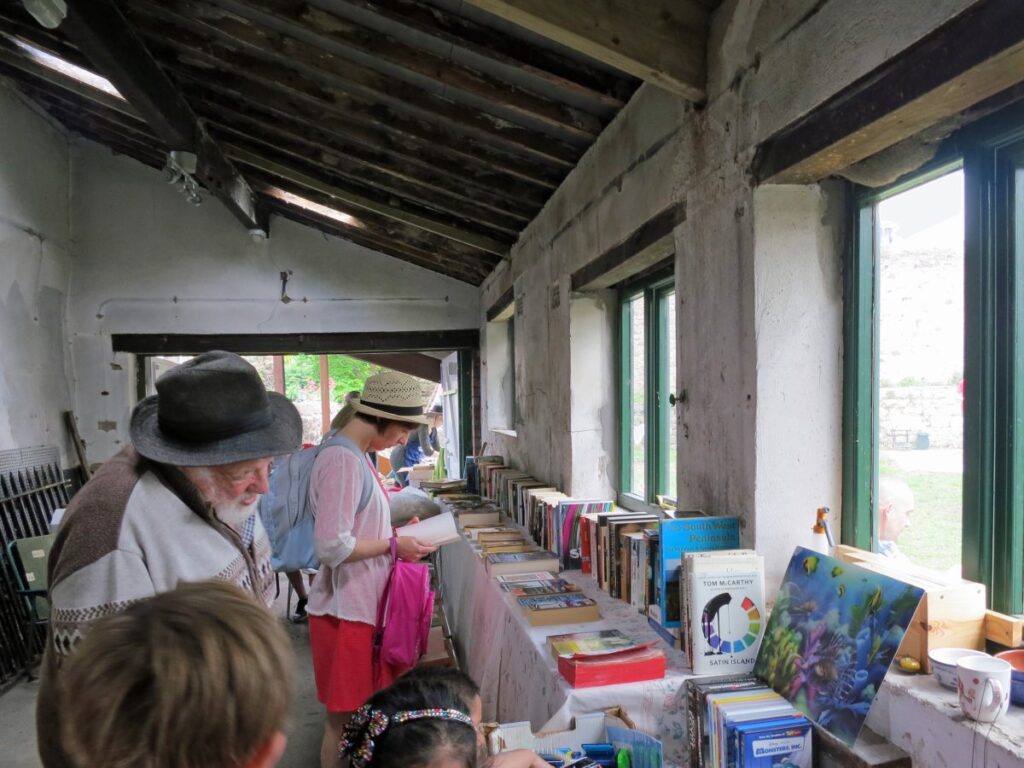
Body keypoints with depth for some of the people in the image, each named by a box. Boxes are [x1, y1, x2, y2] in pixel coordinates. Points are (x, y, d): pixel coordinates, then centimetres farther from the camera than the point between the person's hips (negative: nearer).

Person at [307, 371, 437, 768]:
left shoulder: (354, 455, 9)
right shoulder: (343, 460, -22)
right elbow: (333, 546, -25)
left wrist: (392, 535, 7)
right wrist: (394, 545, -16)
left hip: (361, 604, 9)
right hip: (347, 610, -9)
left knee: (357, 713, 21)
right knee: (344, 718, 7)